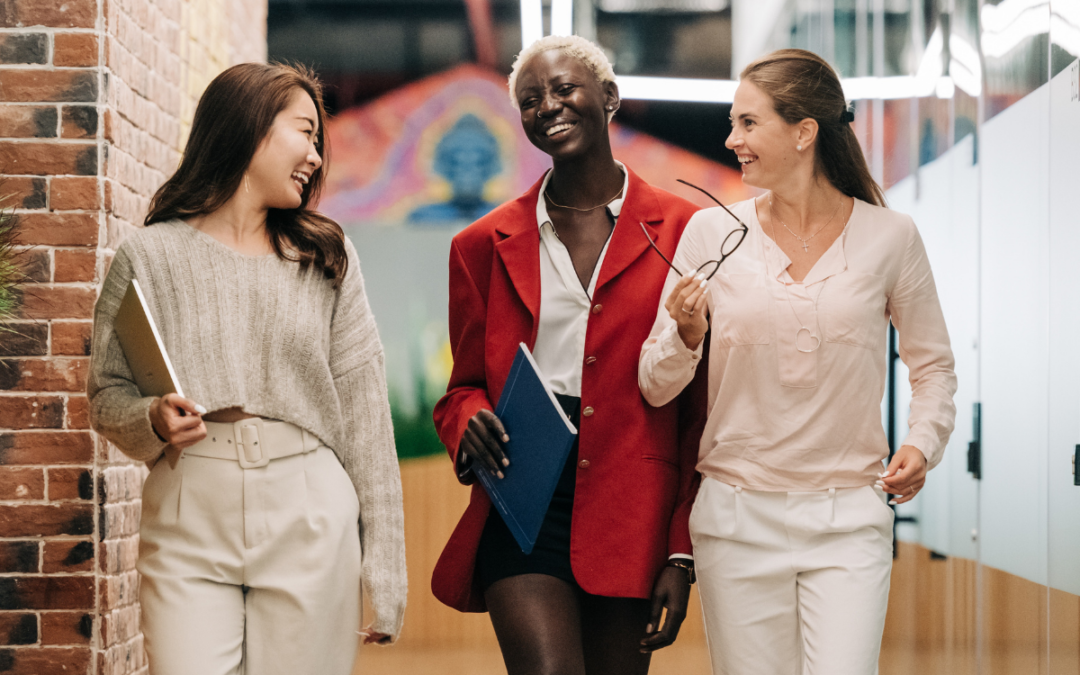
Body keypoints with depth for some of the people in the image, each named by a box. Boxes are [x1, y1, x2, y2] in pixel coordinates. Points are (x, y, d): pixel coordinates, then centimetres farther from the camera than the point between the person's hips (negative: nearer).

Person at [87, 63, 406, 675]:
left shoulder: (327, 257, 9)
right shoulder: (151, 255, 5)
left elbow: (364, 414, 6)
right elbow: (108, 395, 10)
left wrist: (385, 567, 1)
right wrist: (153, 421, -14)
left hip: (309, 527, 1)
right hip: (188, 529, -1)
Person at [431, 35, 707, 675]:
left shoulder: (682, 232, 4)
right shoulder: (484, 245, 10)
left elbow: (704, 409, 4)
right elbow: (464, 387, 18)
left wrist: (683, 552, -2)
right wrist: (470, 421, -7)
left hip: (633, 507, 0)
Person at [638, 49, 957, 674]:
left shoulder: (890, 236, -1)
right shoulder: (712, 234, 0)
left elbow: (933, 365, 12)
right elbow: (655, 387, 3)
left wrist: (923, 444, -5)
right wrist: (685, 338, -17)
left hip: (848, 519, -1)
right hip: (737, 517, 1)